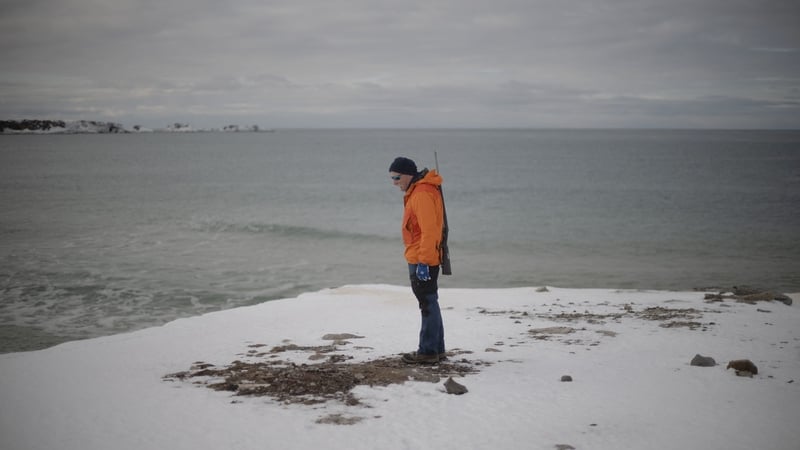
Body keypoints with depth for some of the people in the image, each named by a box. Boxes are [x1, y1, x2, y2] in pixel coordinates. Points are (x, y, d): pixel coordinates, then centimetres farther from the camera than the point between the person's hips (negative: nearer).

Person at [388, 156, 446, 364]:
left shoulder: (422, 195, -19)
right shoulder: (417, 191, 14)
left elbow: (429, 230, -24)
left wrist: (423, 262, -24)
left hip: (422, 260, -10)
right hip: (420, 258, 10)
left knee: (428, 304, -4)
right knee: (429, 303, 15)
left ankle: (428, 351, 1)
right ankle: (436, 349, 23)